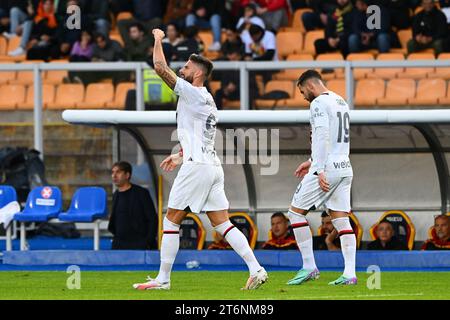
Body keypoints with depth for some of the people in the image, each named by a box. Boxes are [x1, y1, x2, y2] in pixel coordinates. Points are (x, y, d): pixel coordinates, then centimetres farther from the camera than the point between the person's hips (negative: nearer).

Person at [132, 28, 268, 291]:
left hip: (197, 166, -9)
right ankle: (256, 269, -7)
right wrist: (181, 156, 34)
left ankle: (163, 278, 1)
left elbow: (160, 67, -12)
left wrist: (158, 39, 2)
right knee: (223, 223, 4)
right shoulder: (206, 100, 20)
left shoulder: (193, 93, -8)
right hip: (213, 166, 9)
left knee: (171, 220, -1)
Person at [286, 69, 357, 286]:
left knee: (296, 212, 3)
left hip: (328, 168, -8)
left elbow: (322, 137, -20)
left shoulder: (319, 103, -9)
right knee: (341, 219, 5)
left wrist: (319, 170, -23)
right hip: (345, 168, 8)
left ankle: (309, 267, -1)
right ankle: (350, 274, -5)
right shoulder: (341, 102, 19)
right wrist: (312, 161, 30)